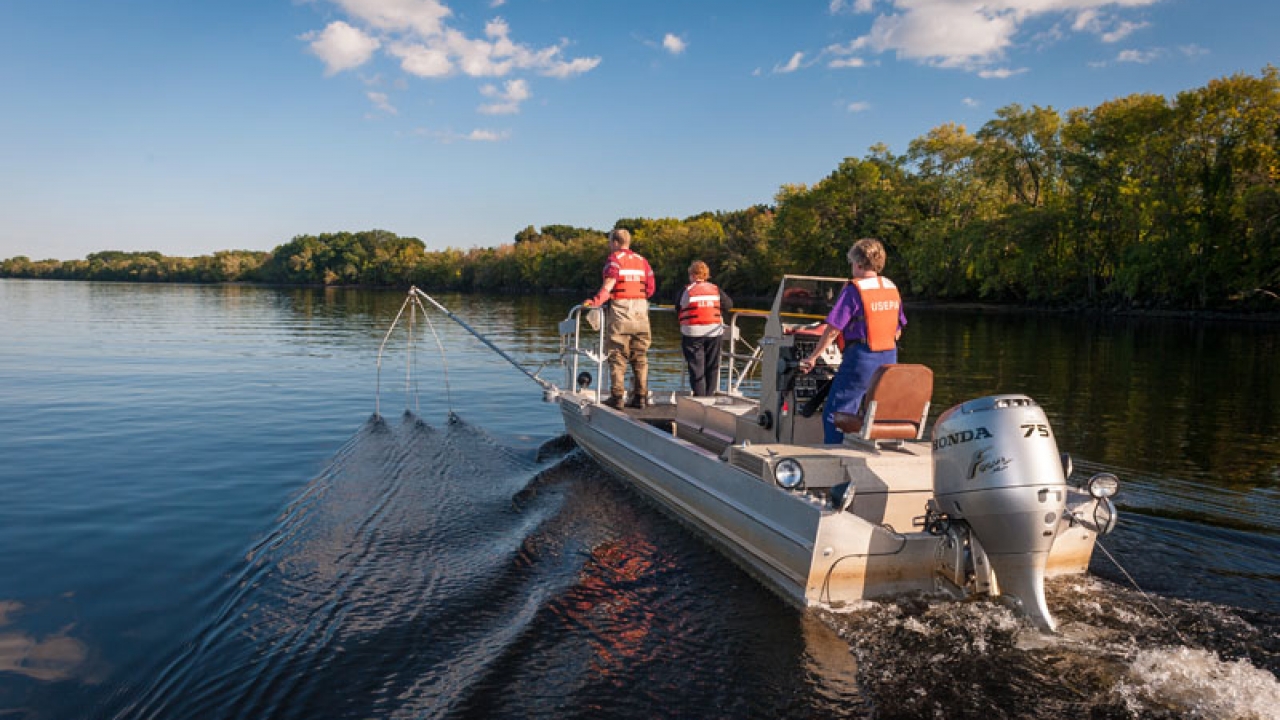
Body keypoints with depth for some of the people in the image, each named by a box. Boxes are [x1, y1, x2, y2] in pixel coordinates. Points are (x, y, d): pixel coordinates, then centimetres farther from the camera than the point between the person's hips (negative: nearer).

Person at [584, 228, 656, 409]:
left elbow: (608, 284, -19)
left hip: (619, 312, -5)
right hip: (641, 314, 5)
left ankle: (617, 397, -4)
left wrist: (595, 301, -27)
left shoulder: (614, 259, -2)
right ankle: (641, 396, 9)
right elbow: (650, 289, 12)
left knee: (617, 358, -2)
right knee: (640, 358, 9)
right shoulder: (642, 260, 15)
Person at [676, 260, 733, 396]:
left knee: (696, 366, 2)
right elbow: (728, 305, 11)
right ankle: (710, 394, 13)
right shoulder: (715, 289, 5)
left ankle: (699, 395, 0)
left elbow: (678, 311, 2)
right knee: (712, 367, 12)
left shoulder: (686, 291, -3)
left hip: (692, 333, -2)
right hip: (714, 332, 2)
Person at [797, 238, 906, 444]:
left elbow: (833, 330, -12)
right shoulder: (892, 288, 9)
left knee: (834, 415, 0)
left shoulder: (854, 290, -11)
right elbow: (898, 330, 16)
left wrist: (812, 357, -4)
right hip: (889, 359, 7)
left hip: (861, 359, -7)